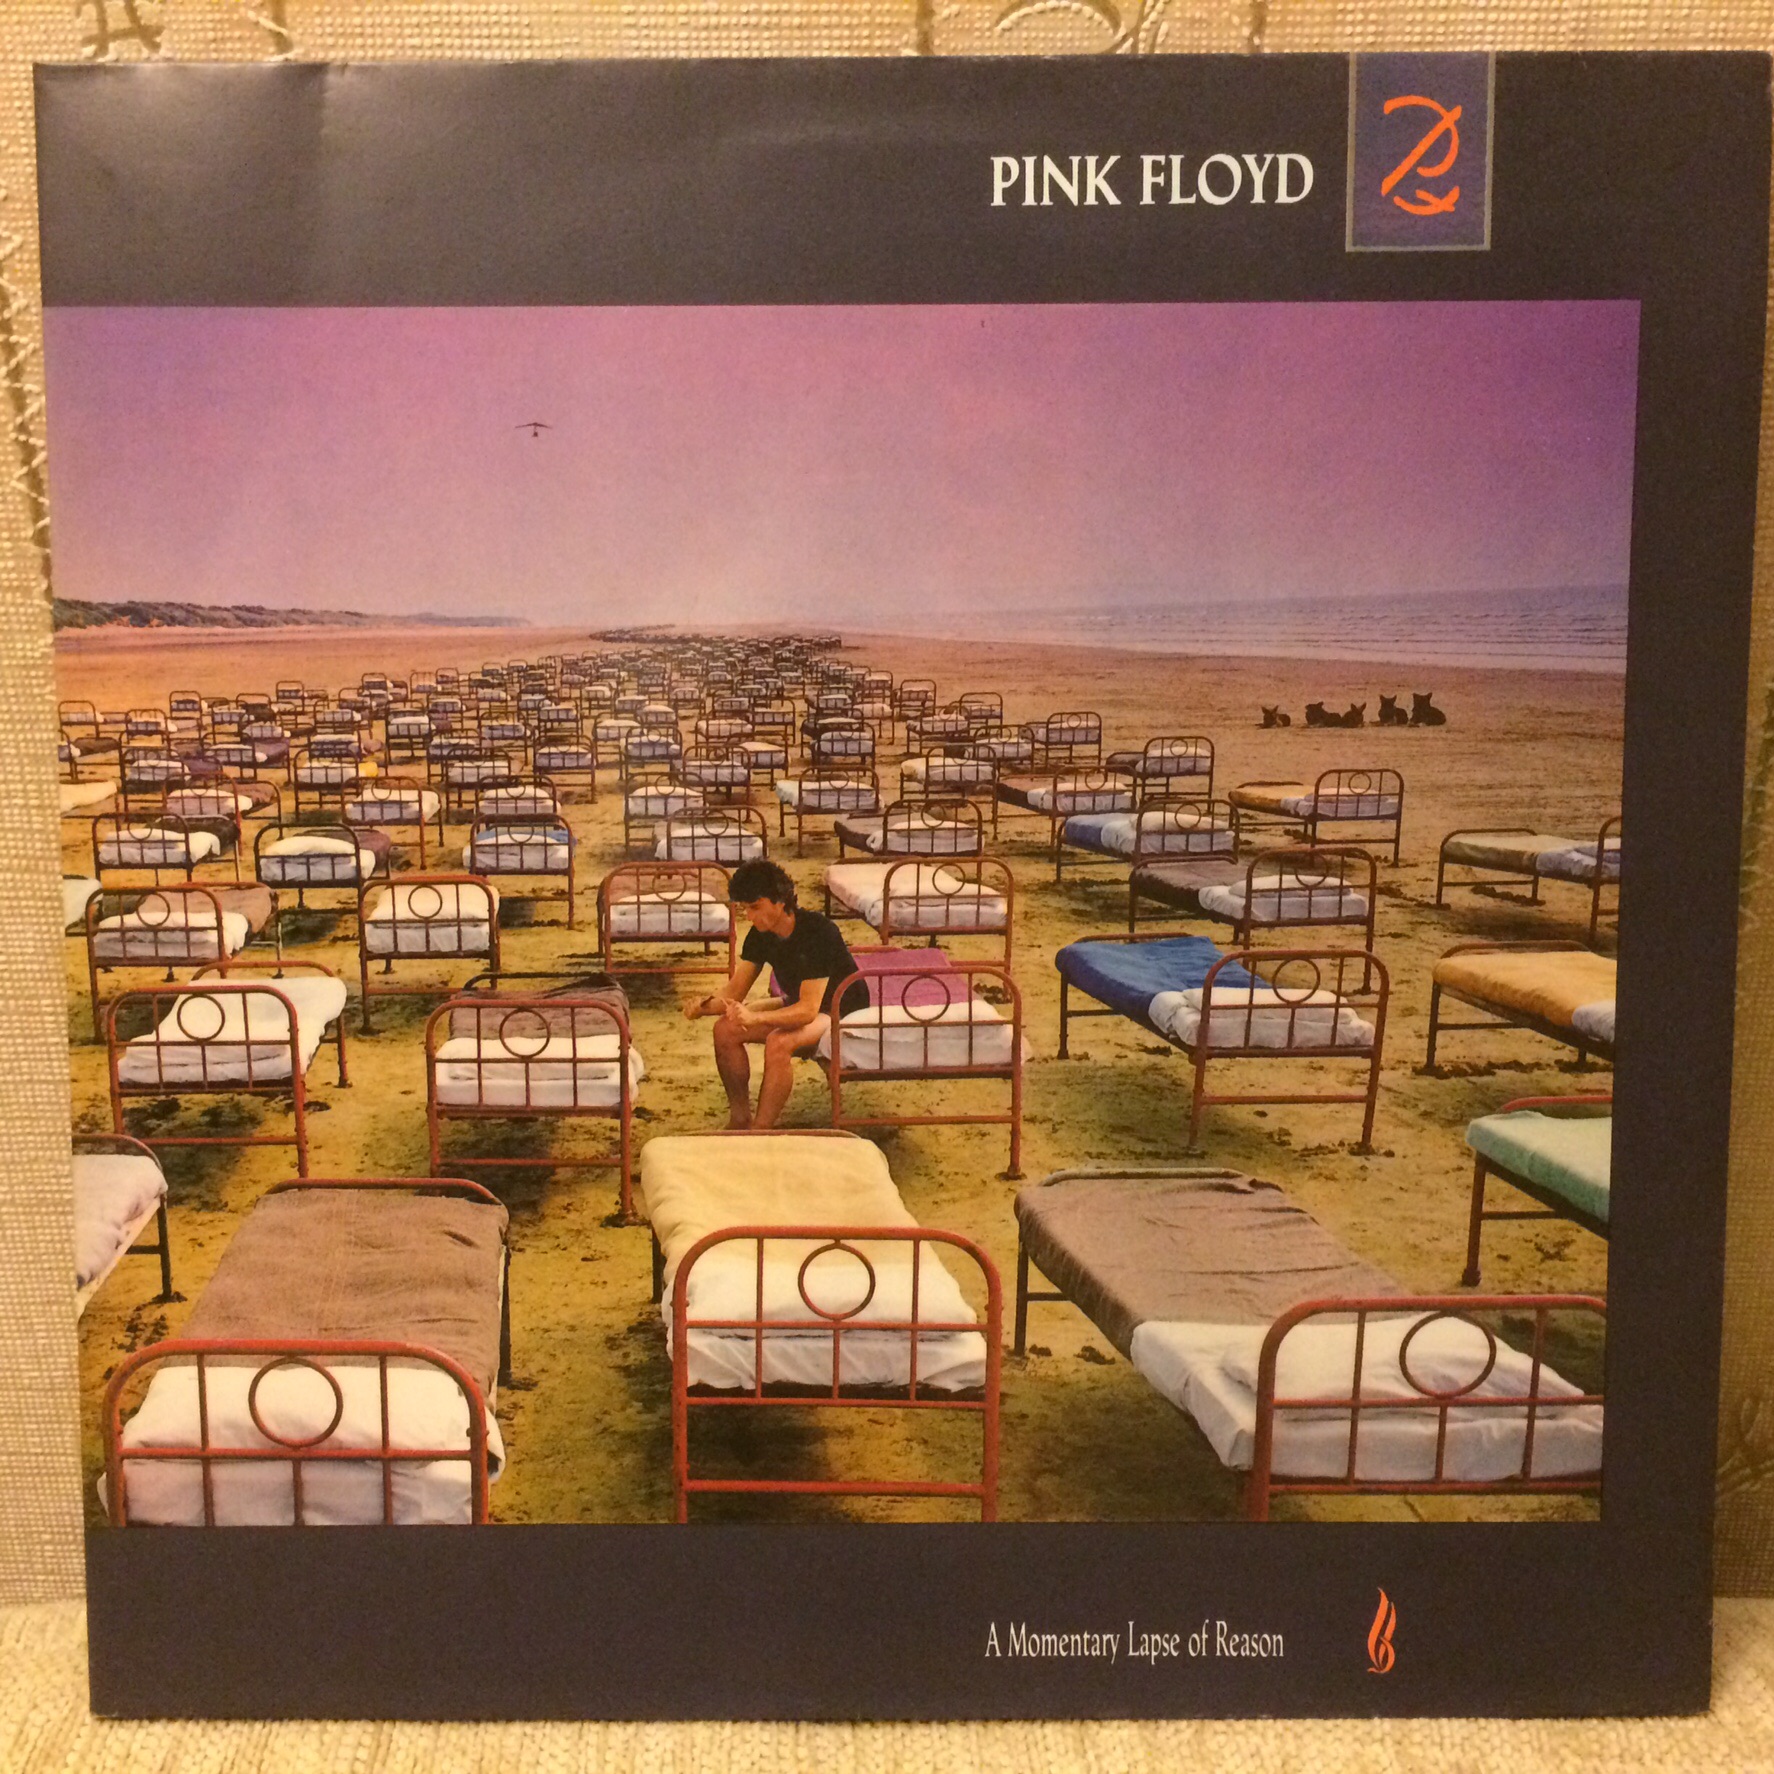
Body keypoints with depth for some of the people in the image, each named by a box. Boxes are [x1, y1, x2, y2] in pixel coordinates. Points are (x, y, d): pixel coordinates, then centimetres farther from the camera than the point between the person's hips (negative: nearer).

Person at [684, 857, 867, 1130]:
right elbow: (735, 990, -2)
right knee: (725, 1029, -12)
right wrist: (705, 1006, -24)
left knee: (778, 1043, -35)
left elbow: (808, 1009, -34)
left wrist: (754, 1018, -47)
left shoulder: (818, 932, -29)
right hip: (799, 1006, 8)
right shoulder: (761, 934, -6)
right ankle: (740, 1118, 0)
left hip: (843, 1013, -8)